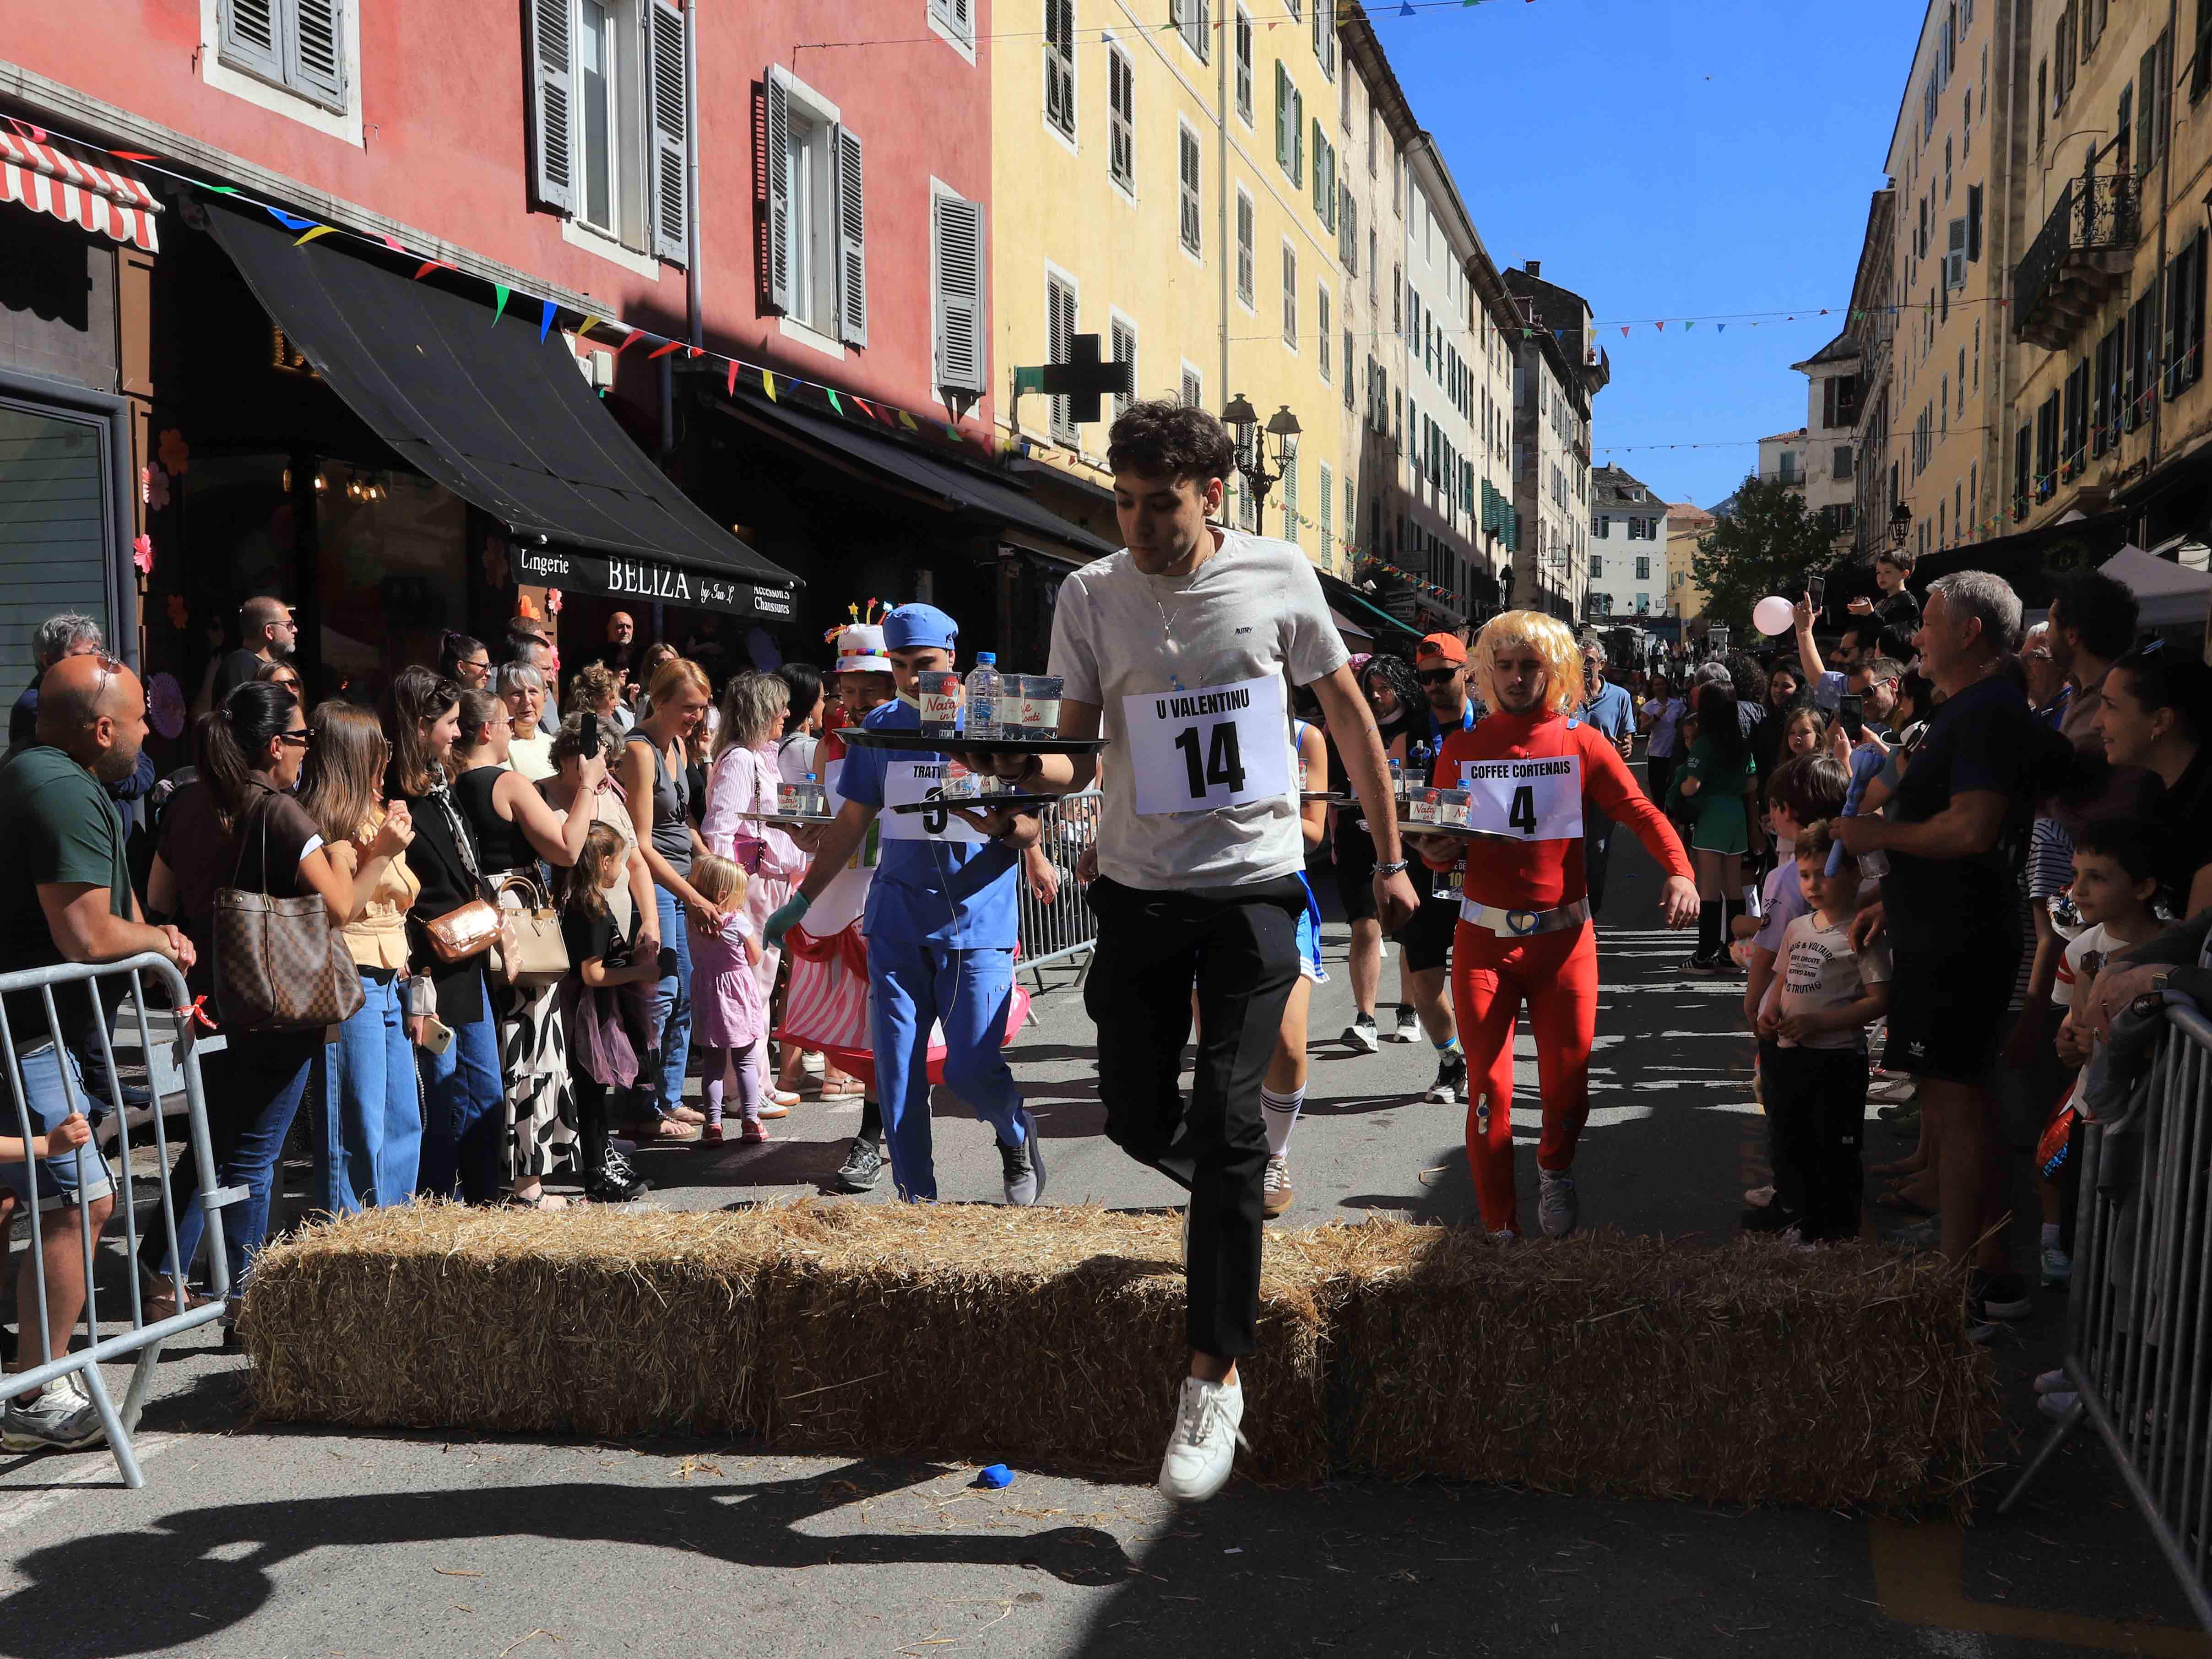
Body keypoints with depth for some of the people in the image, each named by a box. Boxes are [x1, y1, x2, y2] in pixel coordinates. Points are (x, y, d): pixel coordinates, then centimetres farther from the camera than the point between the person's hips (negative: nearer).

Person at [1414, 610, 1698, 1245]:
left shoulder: (1583, 744, 3)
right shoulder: (1461, 748, 6)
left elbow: (1642, 813, -5)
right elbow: (1440, 844, 8)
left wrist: (1679, 872, -23)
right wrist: (1433, 850, -15)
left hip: (1564, 936, 0)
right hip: (1483, 938, 0)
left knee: (1568, 1085, 4)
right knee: (1489, 1089, -1)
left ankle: (1555, 1169, 38)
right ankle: (1501, 1232, 13)